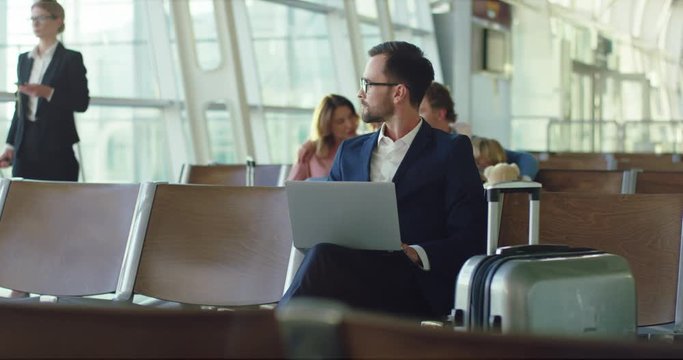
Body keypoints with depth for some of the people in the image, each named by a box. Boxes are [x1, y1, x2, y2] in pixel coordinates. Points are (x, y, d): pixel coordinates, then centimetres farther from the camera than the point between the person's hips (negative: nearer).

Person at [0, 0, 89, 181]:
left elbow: (82, 103, -6)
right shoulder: (24, 59, 15)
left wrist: (48, 92, -19)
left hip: (57, 147, -5)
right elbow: (20, 106, 18)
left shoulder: (71, 59, -1)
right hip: (25, 145, 5)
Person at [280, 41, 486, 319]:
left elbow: (470, 240, -1)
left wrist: (415, 254, -19)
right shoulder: (350, 152, 24)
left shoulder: (451, 152, 7)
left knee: (326, 256, -33)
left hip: (417, 290, -4)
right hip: (354, 275, 4)